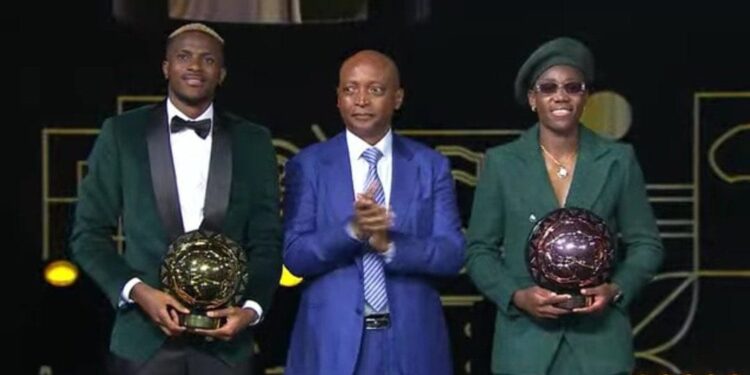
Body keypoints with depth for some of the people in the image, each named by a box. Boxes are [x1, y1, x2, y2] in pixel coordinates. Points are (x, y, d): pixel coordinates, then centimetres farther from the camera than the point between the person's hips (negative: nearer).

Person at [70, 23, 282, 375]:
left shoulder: (253, 142, 8)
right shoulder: (121, 133, 4)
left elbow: (266, 240, 7)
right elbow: (89, 234, 3)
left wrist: (252, 307, -9)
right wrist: (138, 291, -11)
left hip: (225, 337, 1)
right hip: (145, 335, -1)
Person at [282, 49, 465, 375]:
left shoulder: (432, 166, 4)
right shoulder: (308, 165, 2)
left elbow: (452, 254, -3)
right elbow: (295, 256, -5)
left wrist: (390, 245, -18)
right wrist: (351, 230, -21)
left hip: (412, 340, 1)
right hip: (331, 340, -1)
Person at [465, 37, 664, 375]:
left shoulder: (618, 161, 5)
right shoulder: (501, 163, 4)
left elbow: (646, 244, 8)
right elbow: (479, 249, 5)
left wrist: (616, 290, -9)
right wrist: (516, 296, -11)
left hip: (600, 341, 0)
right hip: (525, 340, 0)